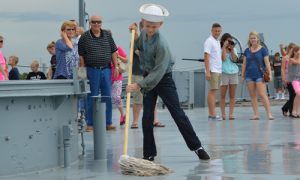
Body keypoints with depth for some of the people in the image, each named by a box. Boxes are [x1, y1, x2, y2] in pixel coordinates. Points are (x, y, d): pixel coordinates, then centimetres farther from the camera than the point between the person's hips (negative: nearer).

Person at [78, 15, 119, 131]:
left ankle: (108, 122, 13)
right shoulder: (84, 37, -2)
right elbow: (81, 55, -2)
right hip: (92, 70, -3)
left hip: (106, 69, 3)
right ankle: (90, 123, 7)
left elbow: (113, 52, 12)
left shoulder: (107, 35, 8)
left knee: (107, 97, 6)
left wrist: (116, 67, 7)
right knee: (92, 97, 1)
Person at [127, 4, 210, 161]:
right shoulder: (144, 33, -4)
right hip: (148, 77, 6)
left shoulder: (161, 44, -26)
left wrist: (139, 85, -36)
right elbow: (139, 47, 20)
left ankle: (197, 147, 5)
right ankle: (149, 154, 7)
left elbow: (158, 72, -30)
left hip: (163, 79, -6)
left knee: (177, 113, -4)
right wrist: (135, 35, -1)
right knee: (147, 117, 1)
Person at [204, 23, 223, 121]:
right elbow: (206, 56, -15)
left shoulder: (218, 42, 17)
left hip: (218, 70, 8)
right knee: (212, 91, -9)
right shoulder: (209, 41, -9)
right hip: (212, 70, -8)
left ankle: (211, 114, 9)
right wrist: (207, 71, -21)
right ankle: (212, 114, -10)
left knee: (213, 91, 8)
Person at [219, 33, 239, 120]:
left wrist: (232, 49, -4)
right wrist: (224, 47, -9)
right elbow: (223, 58, -14)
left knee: (232, 95, 1)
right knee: (223, 95, -4)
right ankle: (223, 114, -1)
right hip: (224, 73, -4)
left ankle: (231, 113, 1)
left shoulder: (233, 50, 14)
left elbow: (234, 59, -1)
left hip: (233, 72, 4)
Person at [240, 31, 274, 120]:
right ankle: (256, 114, 8)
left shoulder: (262, 50, -1)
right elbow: (244, 64, 14)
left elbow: (267, 62, -3)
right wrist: (242, 75, 12)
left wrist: (270, 74, -10)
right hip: (249, 75, 5)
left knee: (262, 94, -12)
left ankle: (269, 114, -11)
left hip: (260, 75, -4)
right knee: (252, 95, 4)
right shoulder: (247, 51, 10)